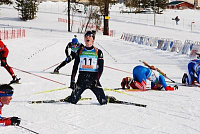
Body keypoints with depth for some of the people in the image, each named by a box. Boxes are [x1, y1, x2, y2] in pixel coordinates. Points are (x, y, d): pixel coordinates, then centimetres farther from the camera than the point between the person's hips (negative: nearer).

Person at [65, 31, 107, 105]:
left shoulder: (98, 52, 4)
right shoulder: (80, 51, 10)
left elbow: (101, 68, 0)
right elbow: (75, 66, 11)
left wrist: (96, 80, -13)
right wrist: (72, 80, 3)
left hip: (93, 77, -1)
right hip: (82, 78, 2)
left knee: (103, 102, -10)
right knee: (73, 101, -4)